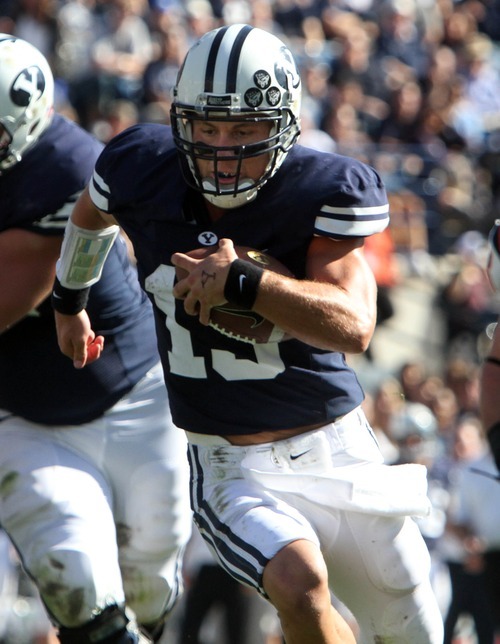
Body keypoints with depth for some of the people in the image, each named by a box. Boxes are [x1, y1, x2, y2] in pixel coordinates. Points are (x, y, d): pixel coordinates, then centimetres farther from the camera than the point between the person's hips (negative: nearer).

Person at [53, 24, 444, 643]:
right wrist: (69, 301, 35)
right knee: (301, 586, -31)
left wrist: (241, 282, -36)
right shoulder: (141, 172, -8)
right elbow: (89, 215, 18)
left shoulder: (323, 193, -15)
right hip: (234, 471, -1)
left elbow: (352, 328, -26)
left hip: (336, 450, 1)